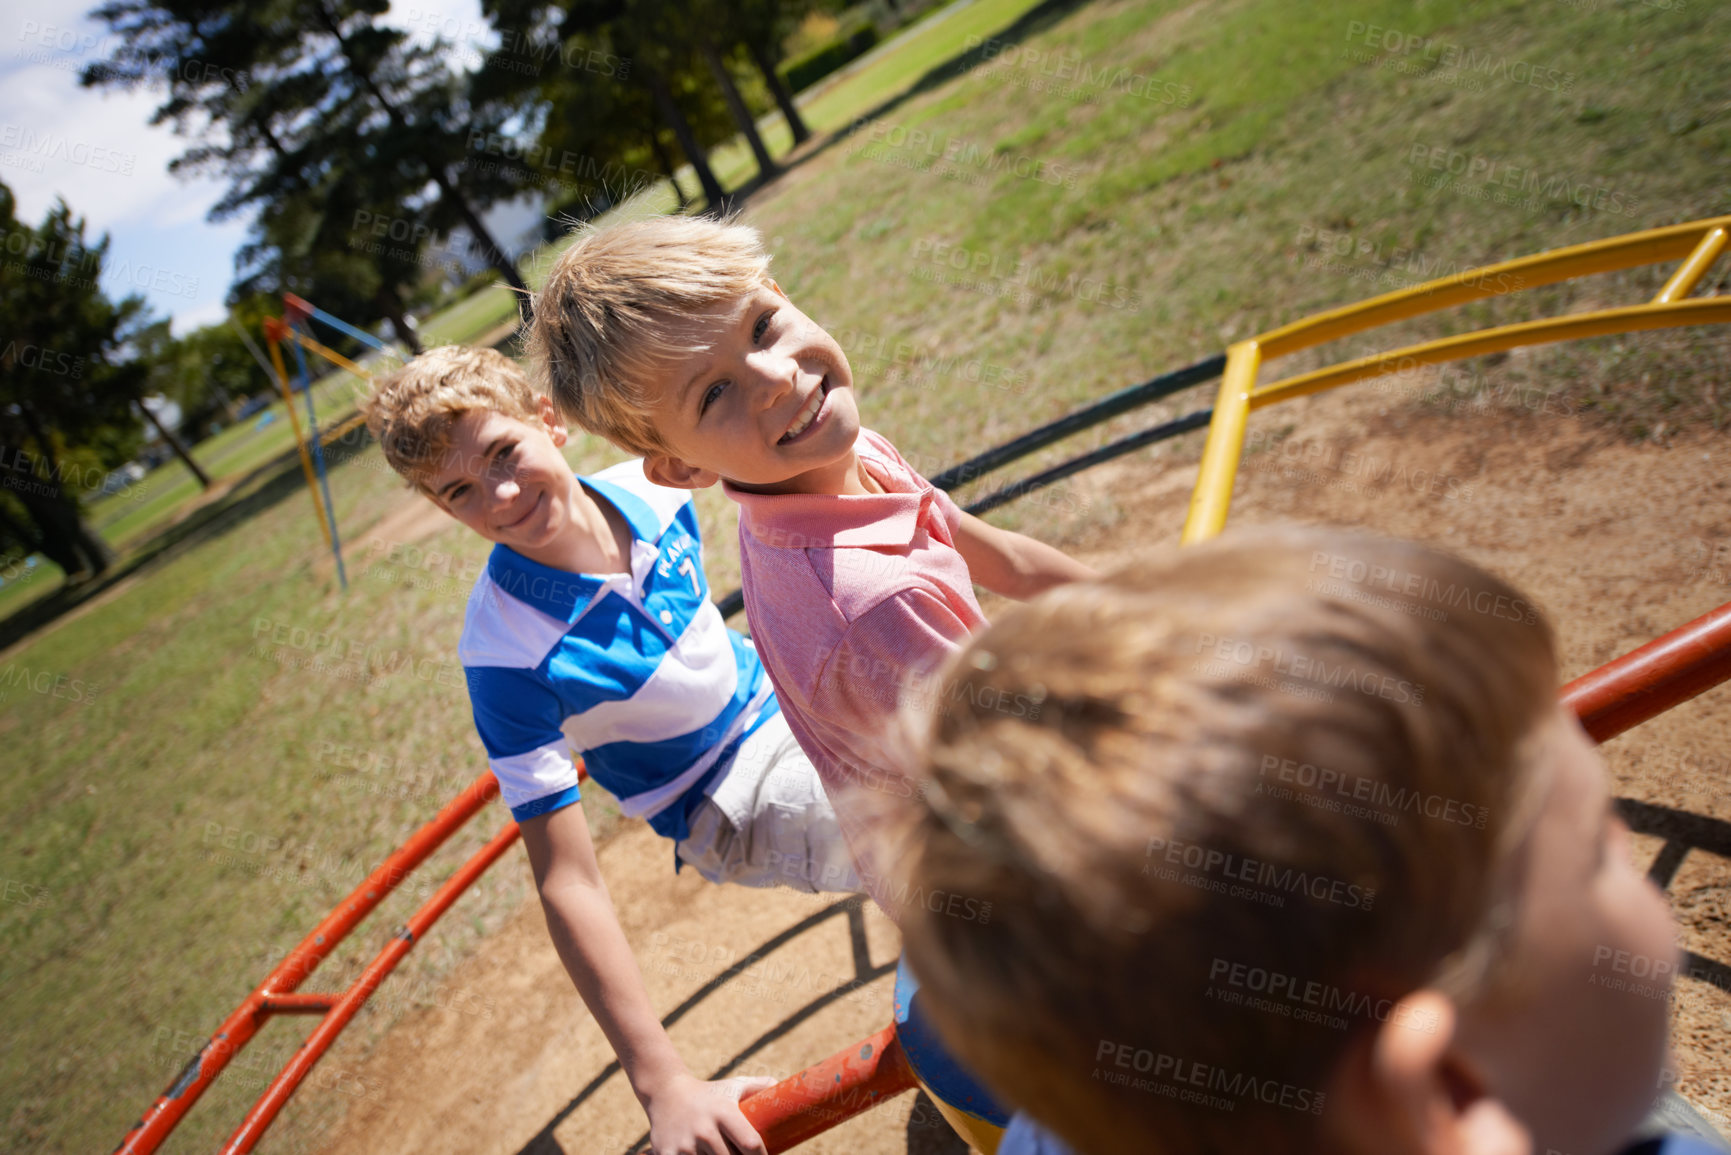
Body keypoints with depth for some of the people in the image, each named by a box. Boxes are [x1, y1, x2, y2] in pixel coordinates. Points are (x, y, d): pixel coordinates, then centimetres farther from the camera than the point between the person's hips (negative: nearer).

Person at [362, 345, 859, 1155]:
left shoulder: (647, 488, -14)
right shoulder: (507, 653, -30)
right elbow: (567, 882, -29)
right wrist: (661, 1084, -31)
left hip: (787, 701, 6)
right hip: (736, 803, -6)